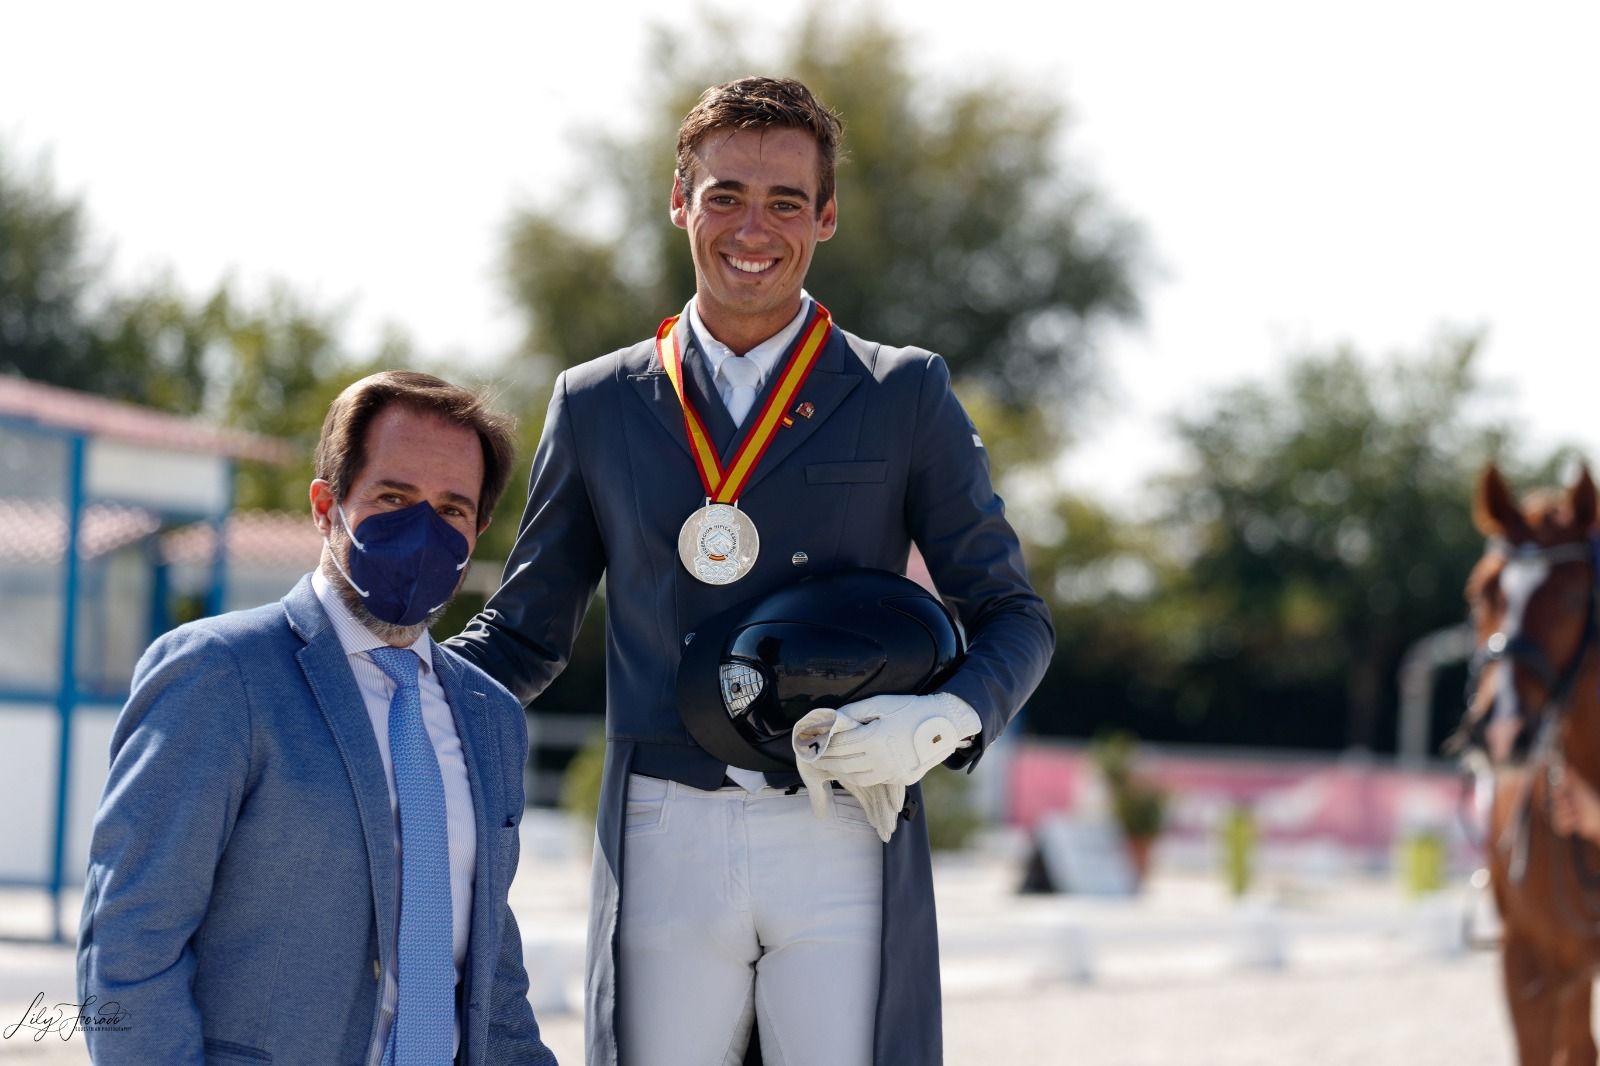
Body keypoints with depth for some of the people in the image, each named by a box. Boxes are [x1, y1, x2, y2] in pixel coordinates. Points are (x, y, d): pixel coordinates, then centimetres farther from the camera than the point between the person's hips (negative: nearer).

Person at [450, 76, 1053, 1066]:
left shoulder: (905, 398, 8)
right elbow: (525, 631, 18)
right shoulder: (600, 406, 12)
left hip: (845, 844, -1)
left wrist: (948, 720, -11)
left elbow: (1012, 615, 11)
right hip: (667, 844, 1)